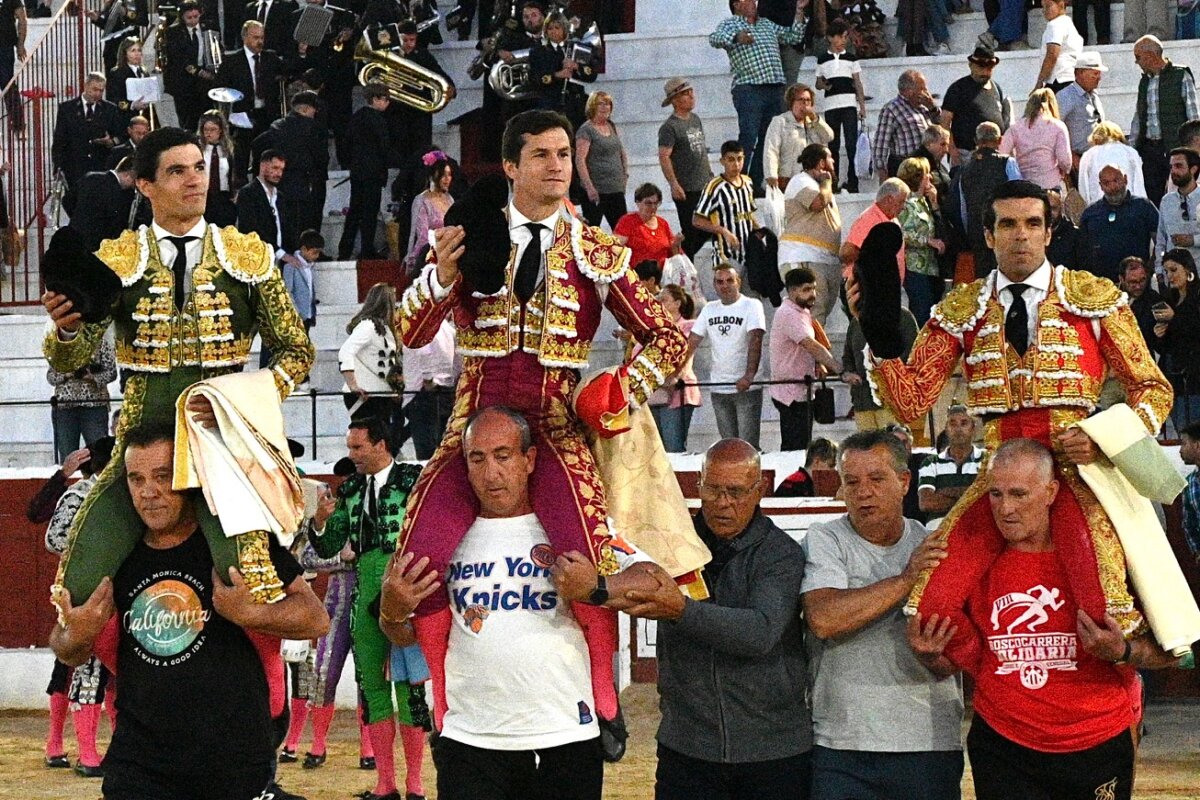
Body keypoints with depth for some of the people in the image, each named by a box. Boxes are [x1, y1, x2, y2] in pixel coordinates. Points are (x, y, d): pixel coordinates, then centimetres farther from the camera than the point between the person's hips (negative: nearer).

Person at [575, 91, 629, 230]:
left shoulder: (612, 126, 14)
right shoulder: (586, 130, -9)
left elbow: (621, 151, 27)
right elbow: (580, 160, -16)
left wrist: (625, 172, 14)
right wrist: (589, 187, -22)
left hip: (617, 189, 7)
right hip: (596, 191, -7)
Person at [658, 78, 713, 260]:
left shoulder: (695, 120, 14)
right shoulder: (669, 127, -11)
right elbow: (664, 157, -18)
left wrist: (710, 174, 20)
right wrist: (674, 184, -24)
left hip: (705, 186, 8)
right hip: (686, 190, -8)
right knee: (690, 233, -3)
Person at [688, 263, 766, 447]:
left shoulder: (751, 305, -4)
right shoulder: (709, 310, 12)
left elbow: (755, 342, -17)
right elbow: (691, 342, 11)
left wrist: (749, 376, -30)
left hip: (746, 388, -5)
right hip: (718, 389, 5)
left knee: (748, 444, -8)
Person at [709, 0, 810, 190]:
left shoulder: (767, 24, 25)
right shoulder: (731, 23, 5)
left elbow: (794, 37, 30)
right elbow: (714, 38, -15)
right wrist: (736, 37, -33)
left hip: (775, 89, 7)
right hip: (748, 89, -7)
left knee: (769, 139, 7)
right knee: (748, 138, -16)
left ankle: (756, 183, 14)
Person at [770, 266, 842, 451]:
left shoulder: (802, 312, 15)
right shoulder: (789, 315, -18)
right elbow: (813, 347, -28)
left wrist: (821, 367, 0)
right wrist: (841, 371, -34)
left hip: (801, 391, 10)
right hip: (792, 393, -10)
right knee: (796, 448, -11)